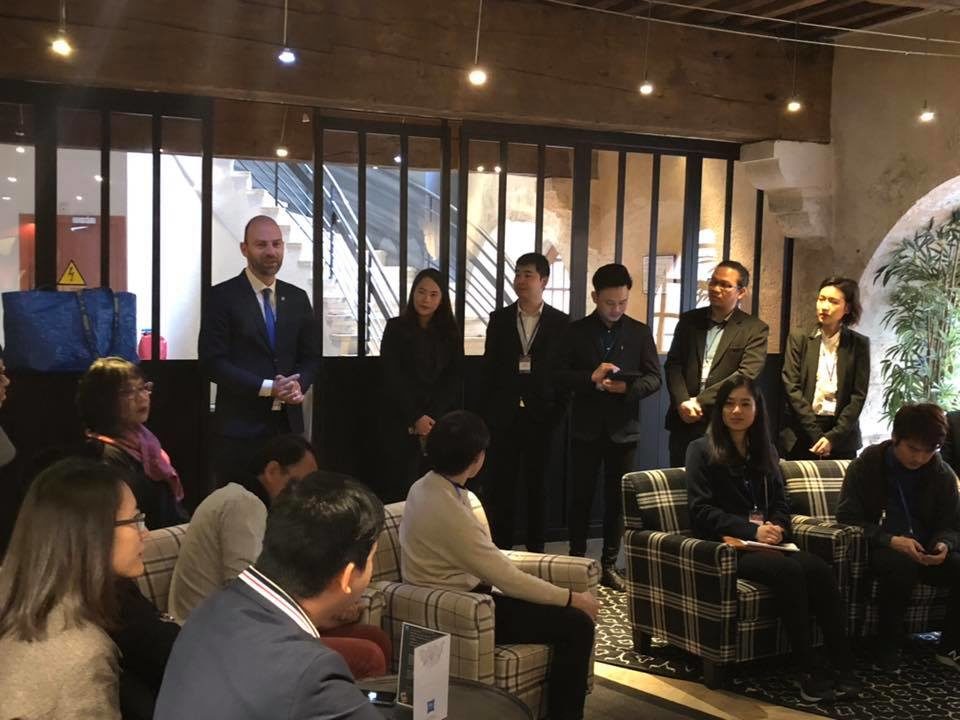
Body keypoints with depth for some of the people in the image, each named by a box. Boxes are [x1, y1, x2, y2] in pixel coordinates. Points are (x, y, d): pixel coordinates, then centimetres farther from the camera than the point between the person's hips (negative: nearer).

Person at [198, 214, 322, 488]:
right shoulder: (222, 296, -3)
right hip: (240, 425, -4)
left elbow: (311, 355, 14)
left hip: (289, 423, 4)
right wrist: (267, 388, -15)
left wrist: (298, 384, -8)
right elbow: (213, 361, -9)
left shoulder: (297, 298, 11)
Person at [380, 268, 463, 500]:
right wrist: (416, 417, -12)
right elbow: (392, 378, -4)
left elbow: (455, 378, 3)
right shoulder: (396, 327, 2)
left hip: (440, 421, 2)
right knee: (400, 484, -6)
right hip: (402, 421, -2)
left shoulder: (450, 332, 9)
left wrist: (431, 417, -9)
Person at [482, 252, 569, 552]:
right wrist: (492, 409, -1)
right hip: (504, 415, 1)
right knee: (500, 483, 3)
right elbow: (489, 366, 4)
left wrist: (557, 411, -5)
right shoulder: (499, 318, 5)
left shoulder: (561, 322, 0)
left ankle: (535, 550, 17)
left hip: (541, 415, -1)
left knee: (537, 484, 7)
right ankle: (499, 548, 13)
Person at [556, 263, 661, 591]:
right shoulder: (576, 331, 2)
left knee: (617, 498, 6)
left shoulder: (640, 332, 4)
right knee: (582, 496, 5)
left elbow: (654, 378, 2)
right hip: (586, 426, -1)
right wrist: (591, 378, -19)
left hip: (623, 427, 1)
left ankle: (609, 564, 15)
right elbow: (561, 375, -2)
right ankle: (576, 561, 16)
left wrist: (627, 387, -18)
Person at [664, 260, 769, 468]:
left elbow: (746, 375, -11)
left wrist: (700, 402, -14)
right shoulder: (689, 320, 11)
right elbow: (673, 365, 6)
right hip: (684, 422, 3)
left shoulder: (755, 329, 0)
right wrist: (682, 402, -12)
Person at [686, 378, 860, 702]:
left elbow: (780, 503, 18)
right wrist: (752, 530, -17)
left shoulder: (764, 451, 21)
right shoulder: (702, 450, 3)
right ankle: (809, 674, -30)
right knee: (788, 571, -33)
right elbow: (701, 511, -6)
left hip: (764, 542, 5)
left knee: (821, 570, -25)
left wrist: (775, 527, -6)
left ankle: (842, 667, -26)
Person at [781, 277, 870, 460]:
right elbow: (791, 387, -5)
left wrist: (833, 437, -12)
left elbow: (859, 395, -2)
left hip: (842, 438, 0)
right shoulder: (799, 337, 1)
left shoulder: (859, 344, 2)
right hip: (801, 434, 0)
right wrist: (816, 434, -11)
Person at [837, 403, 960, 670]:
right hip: (881, 548, -4)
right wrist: (891, 541, -26)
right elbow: (849, 518, -10)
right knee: (900, 564, -38)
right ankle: (889, 646, -18)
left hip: (925, 552, 4)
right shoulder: (865, 466, -6)